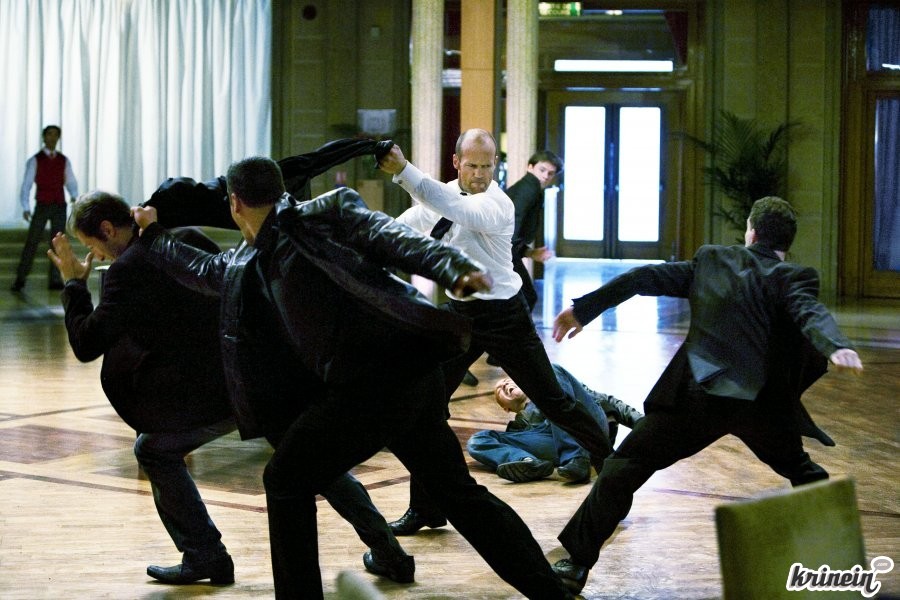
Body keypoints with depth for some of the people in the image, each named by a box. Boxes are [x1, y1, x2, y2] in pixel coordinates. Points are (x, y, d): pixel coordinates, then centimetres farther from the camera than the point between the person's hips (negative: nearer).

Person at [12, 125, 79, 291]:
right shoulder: (35, 161, 0)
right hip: (42, 206, -3)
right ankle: (20, 279, 3)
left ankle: (55, 280, 6)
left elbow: (71, 182, 11)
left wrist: (74, 196, -10)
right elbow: (26, 185, -3)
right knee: (31, 242, -4)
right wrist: (25, 208, -13)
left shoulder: (64, 160, 9)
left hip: (60, 206, 3)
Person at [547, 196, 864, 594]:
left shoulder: (711, 260, 16)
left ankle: (577, 563, -4)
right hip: (762, 402, 1)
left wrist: (582, 309, 16)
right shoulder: (793, 278, 8)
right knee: (803, 473, 28)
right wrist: (835, 348, -33)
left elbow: (645, 278, 12)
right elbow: (811, 313, -13)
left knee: (623, 468, 4)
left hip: (695, 394, 0)